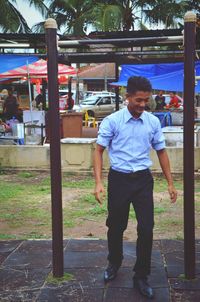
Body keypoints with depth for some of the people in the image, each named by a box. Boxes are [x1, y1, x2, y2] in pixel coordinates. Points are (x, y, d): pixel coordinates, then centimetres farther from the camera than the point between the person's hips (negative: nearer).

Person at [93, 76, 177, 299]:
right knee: (116, 227, 12)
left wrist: (170, 183, 9)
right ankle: (114, 264, 39)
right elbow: (99, 151, -5)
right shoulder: (112, 121, -7)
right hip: (119, 179, -1)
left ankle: (141, 277, 14)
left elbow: (161, 152, 10)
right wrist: (98, 183, -14)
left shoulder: (153, 122, 1)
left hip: (143, 180, 2)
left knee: (146, 229, -2)